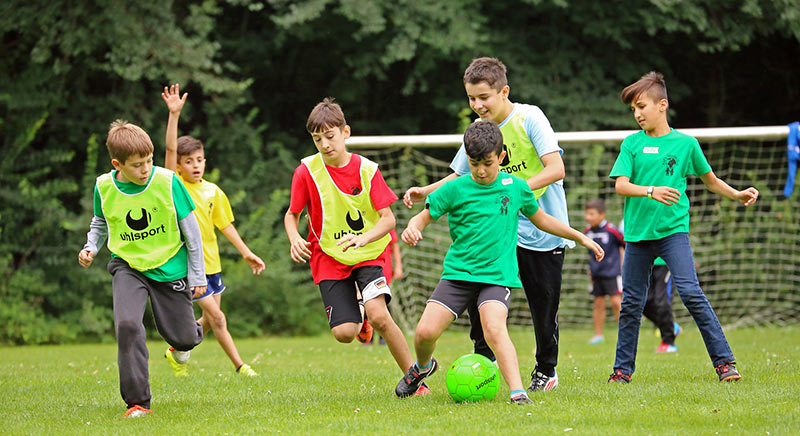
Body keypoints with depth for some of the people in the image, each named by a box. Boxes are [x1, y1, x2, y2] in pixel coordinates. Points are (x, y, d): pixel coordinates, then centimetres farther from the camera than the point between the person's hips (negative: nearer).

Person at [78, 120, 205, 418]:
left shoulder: (167, 182, -14)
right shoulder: (104, 187, -8)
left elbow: (190, 228, -4)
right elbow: (100, 223, 15)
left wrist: (197, 275, -1)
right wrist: (90, 248, -5)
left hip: (170, 266, -1)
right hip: (128, 267, 1)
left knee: (182, 337, 7)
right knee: (127, 325, -25)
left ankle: (189, 336, 50)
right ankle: (137, 402, -15)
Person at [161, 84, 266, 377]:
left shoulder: (213, 192, 4)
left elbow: (225, 225, 13)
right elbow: (171, 149, -20)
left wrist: (246, 252, 10)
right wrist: (174, 115, -29)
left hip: (211, 262, 6)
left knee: (209, 320, 12)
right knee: (217, 317, -7)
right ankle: (239, 366, 4)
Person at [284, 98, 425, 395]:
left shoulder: (367, 170, -7)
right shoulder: (307, 171, -6)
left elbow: (388, 218, -10)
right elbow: (291, 215, 6)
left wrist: (363, 238, -29)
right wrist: (295, 239, -16)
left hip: (369, 254, -1)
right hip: (328, 257, 1)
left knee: (379, 315, -25)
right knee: (343, 333, -13)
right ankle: (358, 312, 25)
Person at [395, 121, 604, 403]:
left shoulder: (516, 187, 5)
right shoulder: (455, 189, 0)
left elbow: (541, 219, 20)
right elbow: (424, 218, 4)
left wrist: (581, 238, 23)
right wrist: (412, 228, -20)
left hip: (498, 275, -1)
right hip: (458, 273, 1)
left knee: (494, 328, -28)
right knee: (425, 332, -10)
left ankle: (517, 392, -32)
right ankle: (422, 367, 24)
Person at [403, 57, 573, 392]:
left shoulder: (529, 118, -13)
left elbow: (556, 169, -21)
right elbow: (459, 178, 13)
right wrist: (425, 192, -4)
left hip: (544, 230, -4)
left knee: (544, 308, 2)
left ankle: (546, 371, 25)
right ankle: (484, 358, 2)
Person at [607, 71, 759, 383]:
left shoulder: (685, 143, 5)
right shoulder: (632, 144, 5)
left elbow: (710, 181, 19)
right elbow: (620, 185, -6)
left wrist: (738, 195, 6)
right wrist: (651, 191, -23)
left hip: (673, 229, -2)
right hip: (638, 232, 2)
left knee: (691, 293, -15)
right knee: (631, 302, 6)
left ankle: (724, 361, -11)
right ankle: (623, 367, 19)